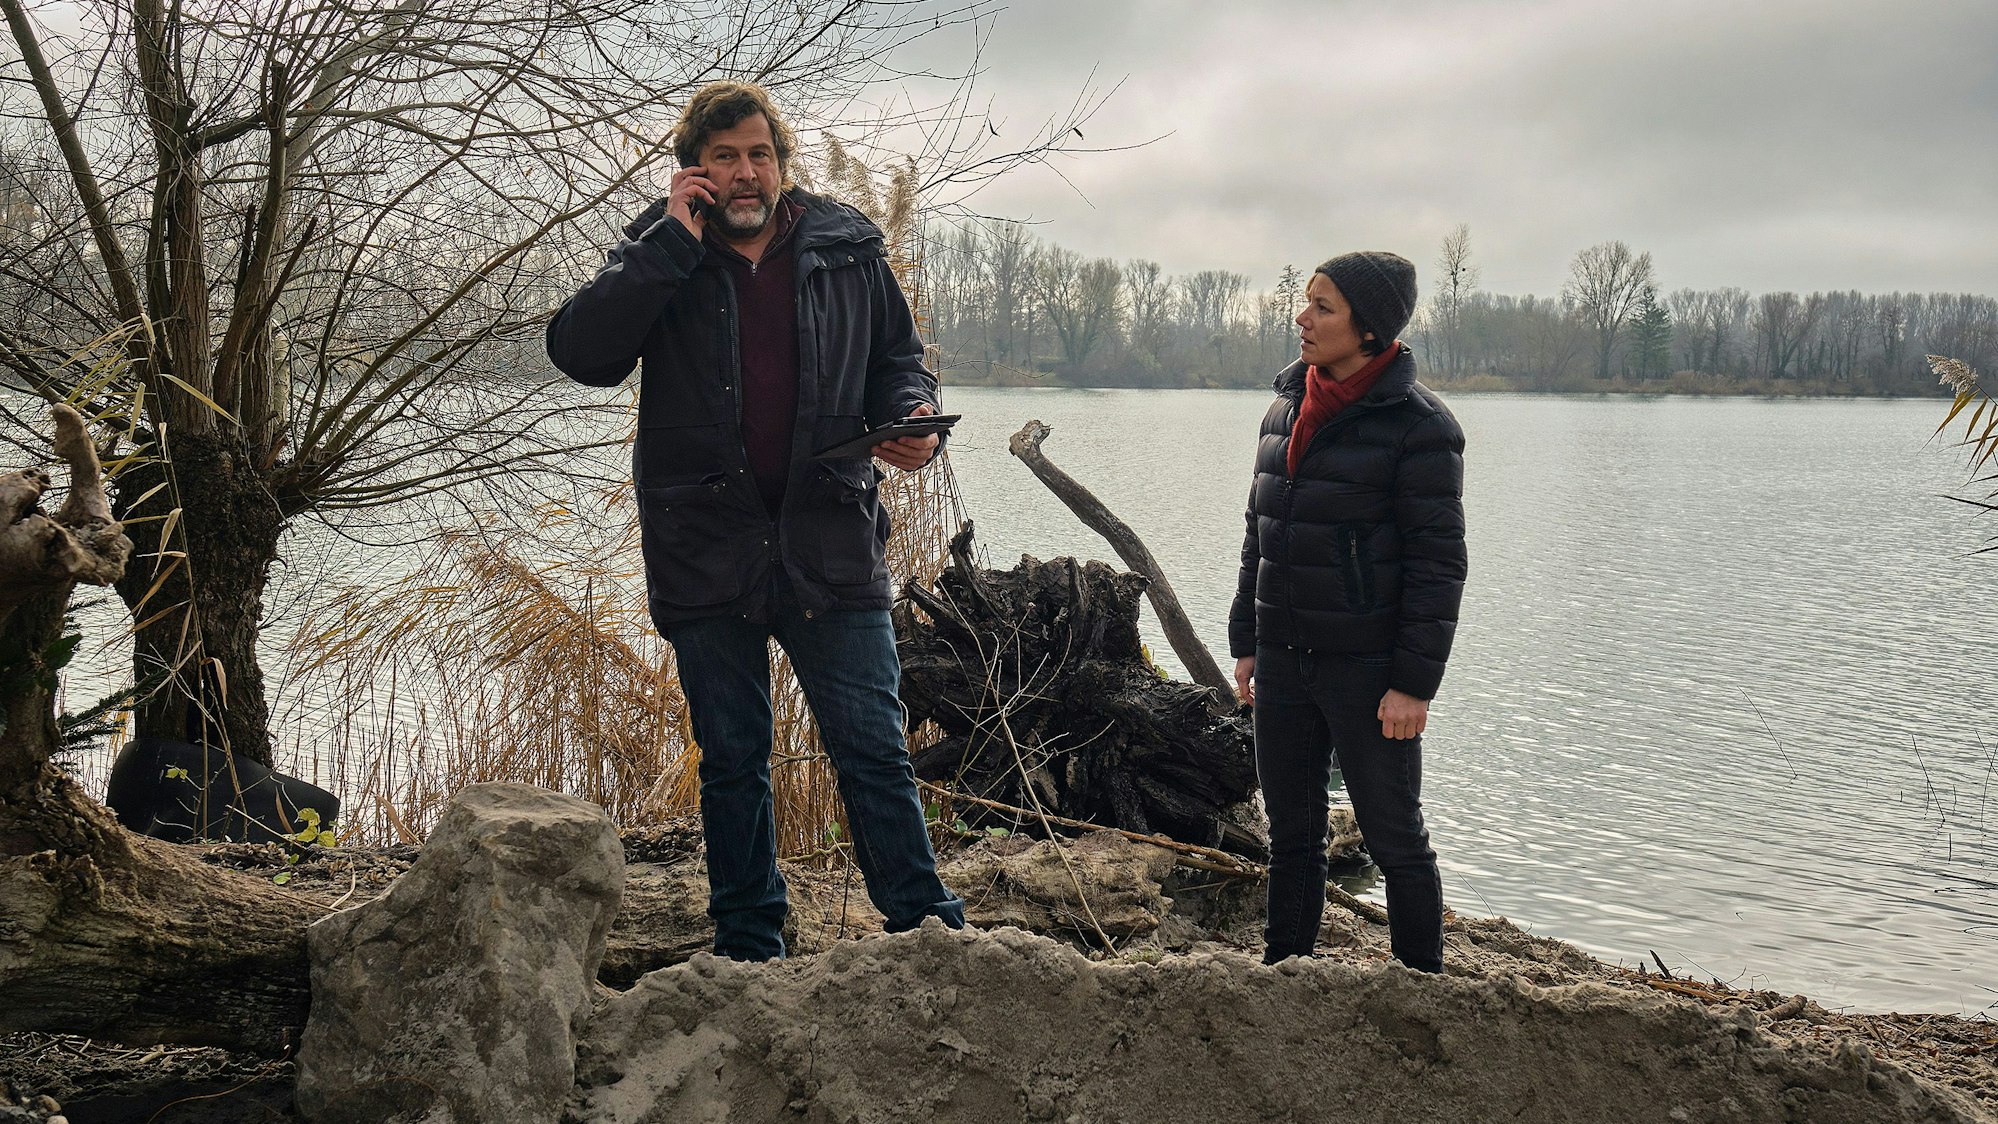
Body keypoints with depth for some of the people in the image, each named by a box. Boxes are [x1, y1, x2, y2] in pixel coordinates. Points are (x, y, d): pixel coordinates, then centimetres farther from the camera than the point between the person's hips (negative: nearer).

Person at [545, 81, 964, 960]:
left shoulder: (848, 250, 6)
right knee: (732, 761, 13)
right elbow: (581, 353, -13)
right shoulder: (655, 256, 3)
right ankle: (748, 946, 26)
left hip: (830, 544, 0)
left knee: (874, 753, 1)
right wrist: (674, 242, -14)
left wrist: (909, 418, -6)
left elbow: (898, 357, 17)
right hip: (703, 550, 1)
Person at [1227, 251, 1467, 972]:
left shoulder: (1417, 424, -11)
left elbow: (1438, 562, -13)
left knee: (1393, 837, 5)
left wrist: (1413, 683, -16)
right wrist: (1246, 642, 13)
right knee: (1291, 832, 15)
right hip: (1284, 663, 6)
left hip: (1368, 669, -6)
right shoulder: (1286, 409, 9)